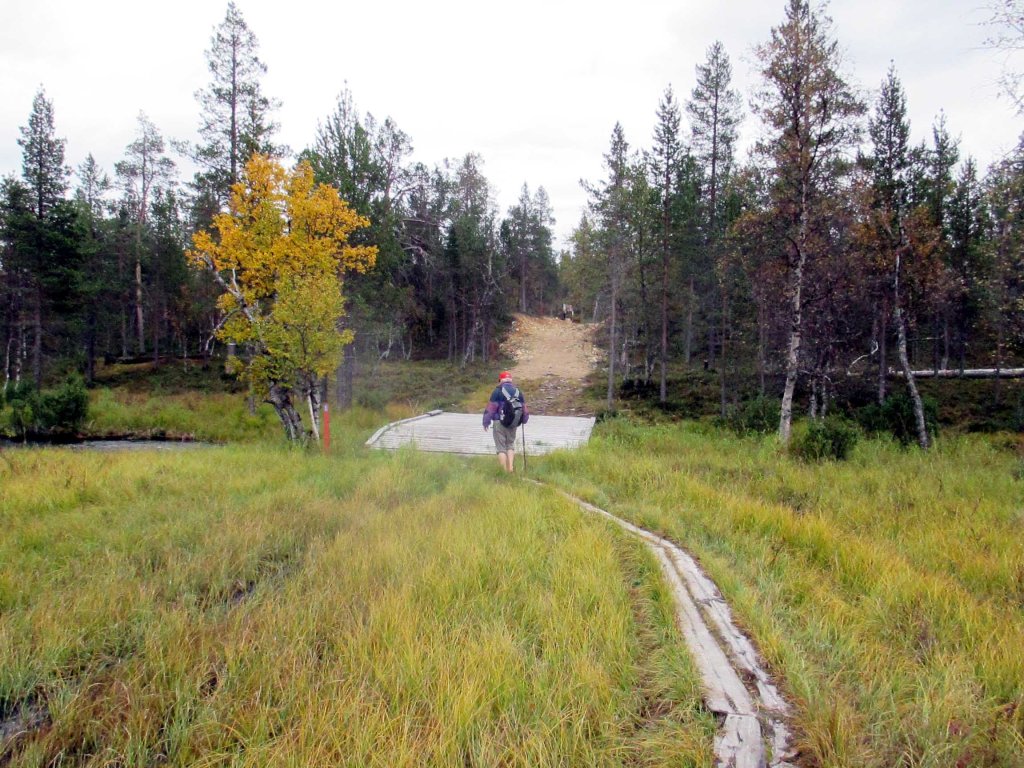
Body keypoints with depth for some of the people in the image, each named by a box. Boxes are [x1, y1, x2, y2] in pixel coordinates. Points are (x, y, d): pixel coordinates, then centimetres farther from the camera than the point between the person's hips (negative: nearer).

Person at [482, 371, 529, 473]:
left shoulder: (497, 391, -6)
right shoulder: (518, 391, 8)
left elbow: (490, 407, -7)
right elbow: (524, 408, 14)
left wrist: (486, 422, 3)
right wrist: (523, 420, 31)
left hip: (499, 422, -4)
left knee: (501, 448, 2)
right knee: (510, 445, 17)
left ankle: (505, 471, -1)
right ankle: (511, 468, 3)